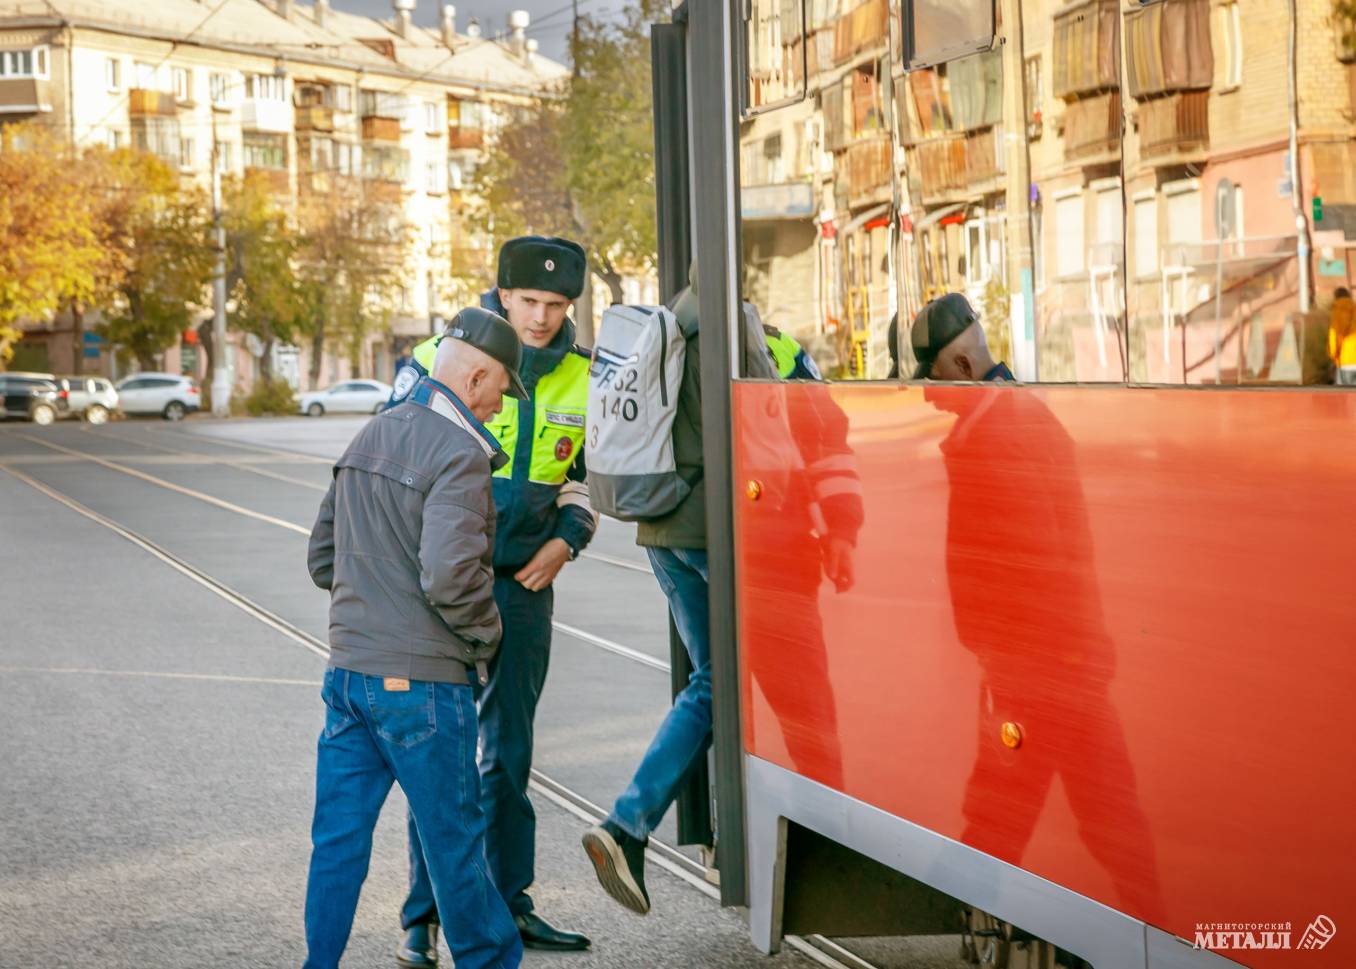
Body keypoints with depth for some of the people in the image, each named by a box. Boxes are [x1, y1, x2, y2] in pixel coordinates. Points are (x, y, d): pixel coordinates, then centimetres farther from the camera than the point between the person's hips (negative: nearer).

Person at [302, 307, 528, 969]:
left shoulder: (369, 437, 14)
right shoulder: (459, 454, -14)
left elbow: (323, 556, 20)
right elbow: (450, 574, -25)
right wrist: (486, 635, -8)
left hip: (348, 669, 8)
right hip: (418, 679, -8)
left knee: (338, 836, 9)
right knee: (454, 838, 7)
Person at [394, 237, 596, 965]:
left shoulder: (579, 378, 4)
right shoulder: (440, 360, -9)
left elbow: (585, 476, 17)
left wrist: (566, 540, 0)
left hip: (526, 582, 4)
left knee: (510, 748, 12)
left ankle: (507, 905, 22)